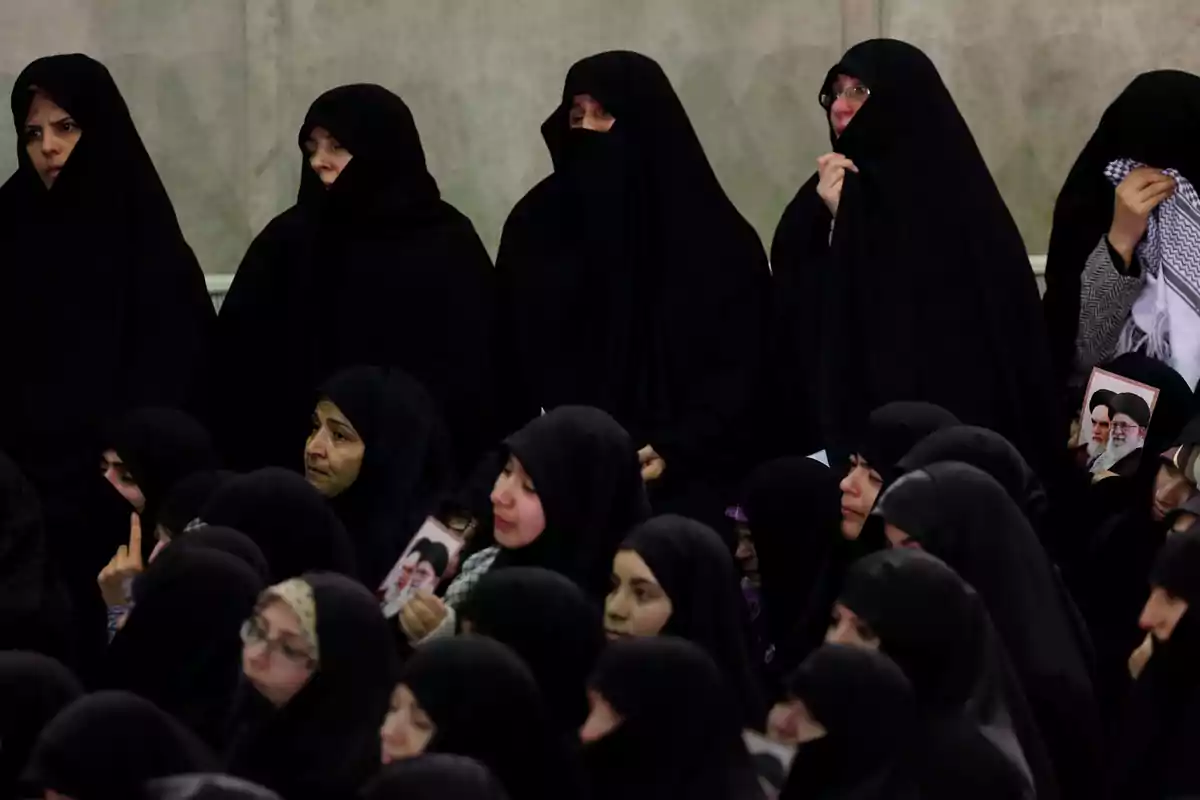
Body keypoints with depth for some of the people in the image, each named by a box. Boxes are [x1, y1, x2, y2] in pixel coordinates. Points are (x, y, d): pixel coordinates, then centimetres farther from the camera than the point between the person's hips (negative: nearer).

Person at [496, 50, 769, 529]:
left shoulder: (716, 238, 0)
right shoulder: (538, 224, 8)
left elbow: (740, 366, -2)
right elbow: (515, 357, 8)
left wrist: (675, 451, -14)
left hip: (685, 483, -2)